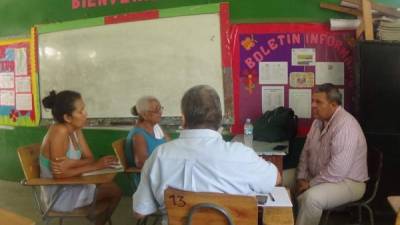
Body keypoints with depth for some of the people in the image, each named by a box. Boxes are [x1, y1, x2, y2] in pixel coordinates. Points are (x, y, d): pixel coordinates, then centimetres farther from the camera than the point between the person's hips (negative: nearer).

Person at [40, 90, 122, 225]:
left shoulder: (76, 130, 0)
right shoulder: (59, 131, -25)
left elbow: (89, 158, -2)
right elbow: (59, 174, -26)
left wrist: (71, 163, -23)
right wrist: (95, 166, -23)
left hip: (69, 186, 7)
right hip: (58, 195, -7)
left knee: (114, 190, 7)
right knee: (114, 192, -4)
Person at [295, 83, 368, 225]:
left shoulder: (345, 126, -26)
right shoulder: (319, 121, 4)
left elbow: (337, 171, -31)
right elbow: (306, 152, 11)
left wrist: (311, 184, -21)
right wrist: (301, 178, -3)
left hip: (347, 182, -9)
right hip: (318, 177, 9)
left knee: (311, 197, -34)